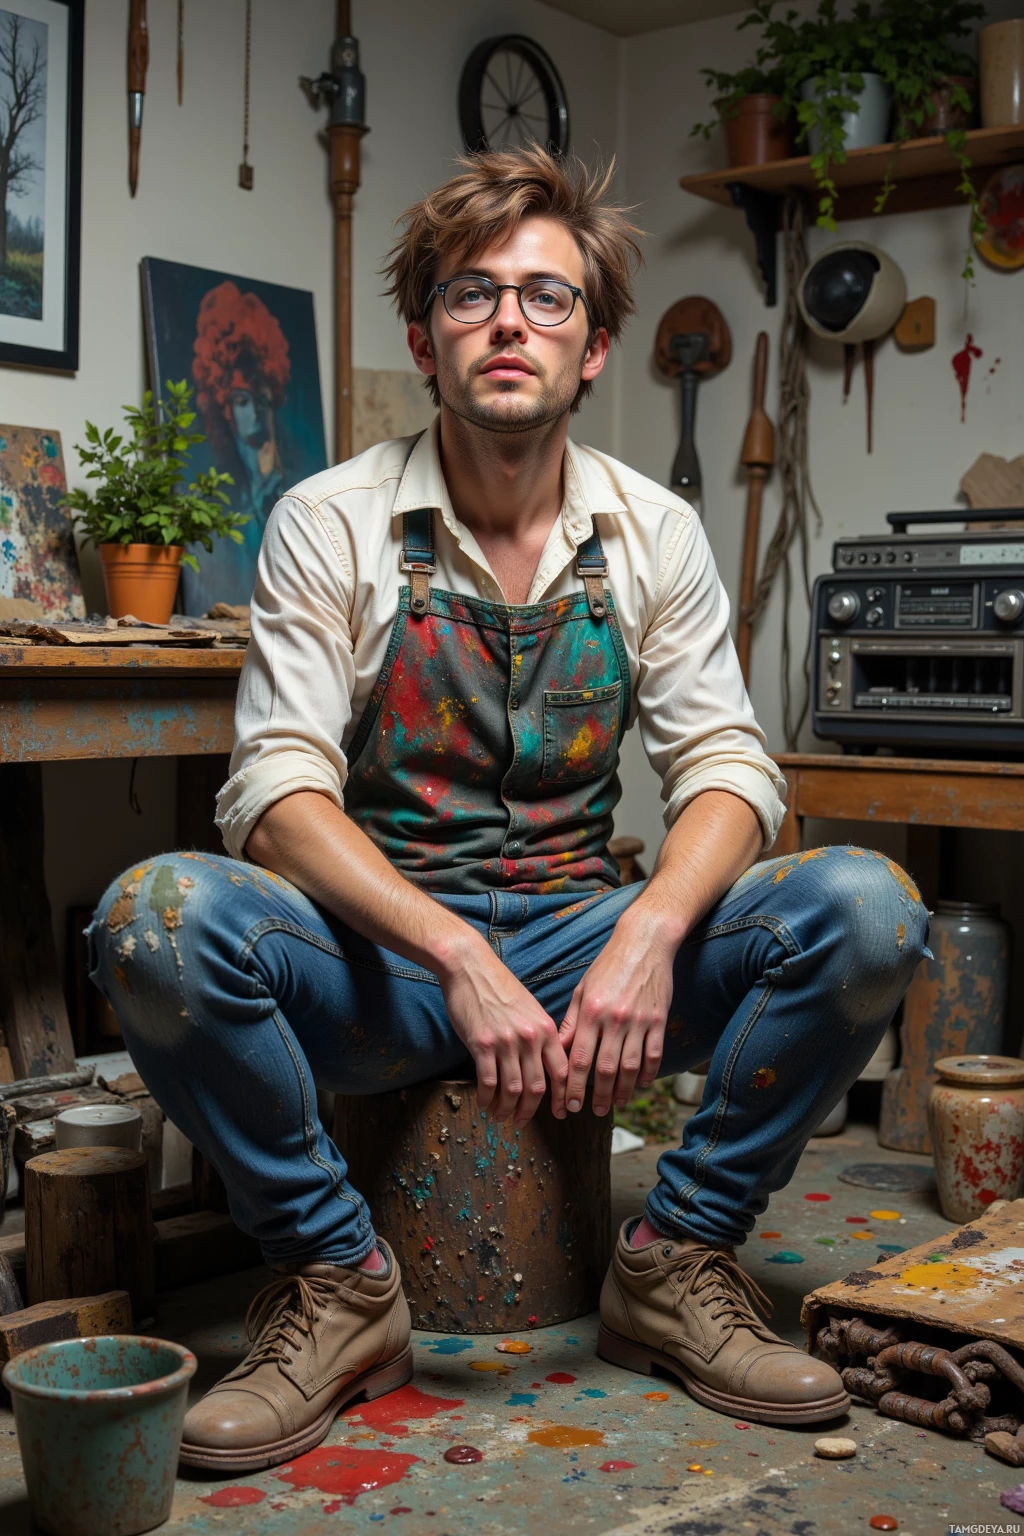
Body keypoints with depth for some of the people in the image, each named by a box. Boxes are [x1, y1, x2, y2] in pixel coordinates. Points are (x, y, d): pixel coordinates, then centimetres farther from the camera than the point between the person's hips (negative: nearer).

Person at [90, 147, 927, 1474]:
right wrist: (455, 955, -28)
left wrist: (649, 931, -23)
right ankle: (336, 1284, -10)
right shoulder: (328, 526, -4)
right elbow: (278, 792, -13)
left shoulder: (655, 534, 5)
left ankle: (674, 1265, -3)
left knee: (867, 908, -19)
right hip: (376, 959, -2)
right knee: (156, 915, -31)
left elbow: (724, 764, -1)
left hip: (581, 946, 2)